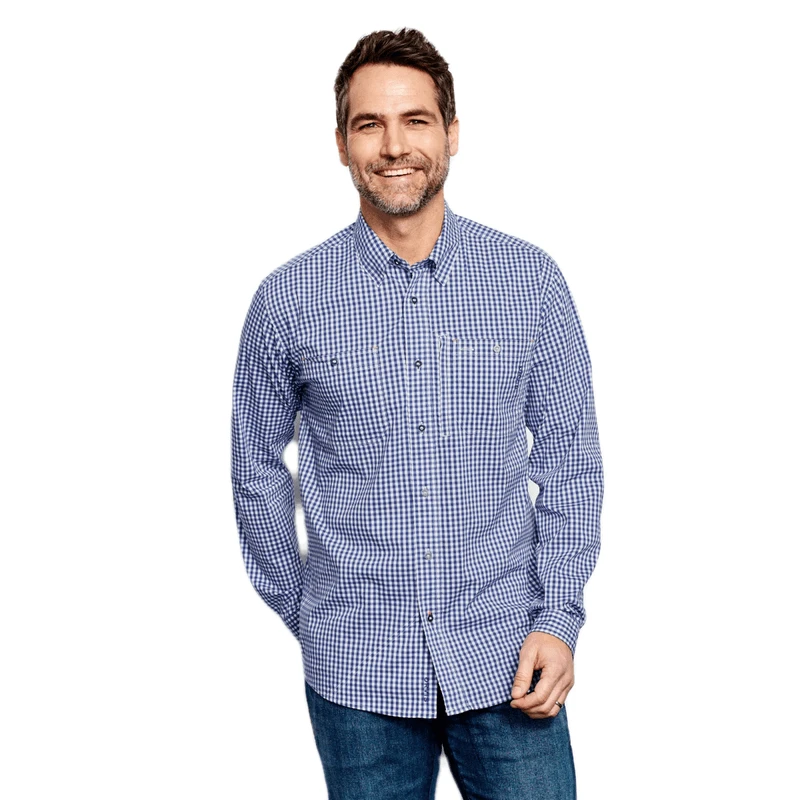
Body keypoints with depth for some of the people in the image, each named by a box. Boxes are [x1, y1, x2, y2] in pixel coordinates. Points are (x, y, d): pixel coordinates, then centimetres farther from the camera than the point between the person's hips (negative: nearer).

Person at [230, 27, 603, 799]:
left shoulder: (531, 280, -1)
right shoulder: (289, 300, -2)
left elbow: (570, 458, 2)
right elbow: (257, 467, 8)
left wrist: (559, 616, -5)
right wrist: (302, 614, 11)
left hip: (506, 664, 1)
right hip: (356, 675, 0)